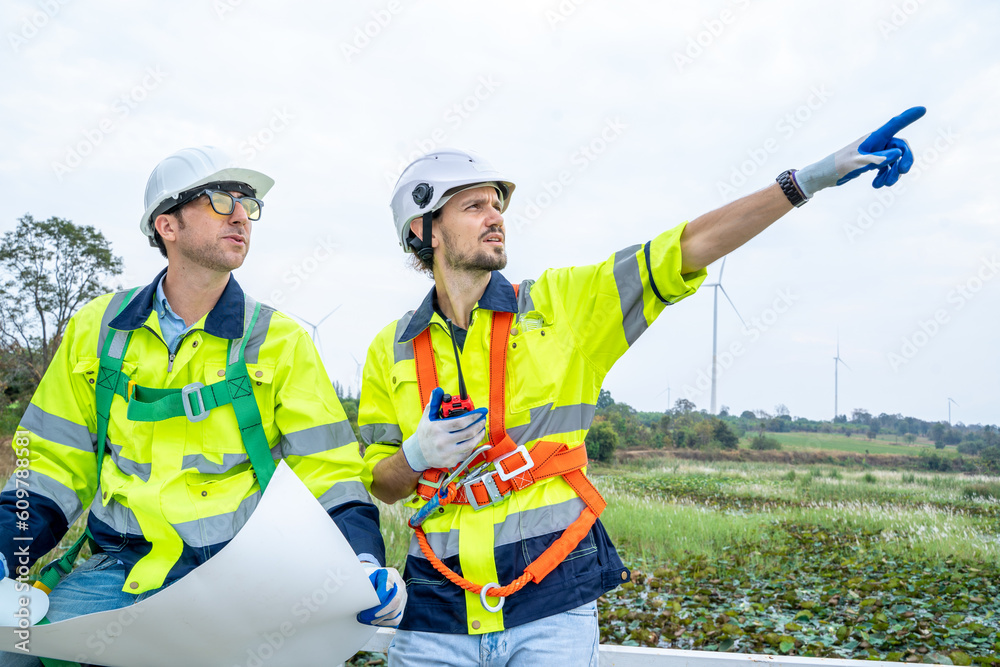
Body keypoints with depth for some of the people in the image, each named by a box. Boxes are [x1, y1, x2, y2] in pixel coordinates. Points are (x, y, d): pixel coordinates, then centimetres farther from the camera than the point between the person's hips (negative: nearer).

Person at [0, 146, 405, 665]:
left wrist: (365, 562, -14)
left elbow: (330, 472, 3)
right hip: (119, 567, 2)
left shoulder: (280, 342, 5)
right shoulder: (97, 328, 11)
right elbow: (57, 462, 15)